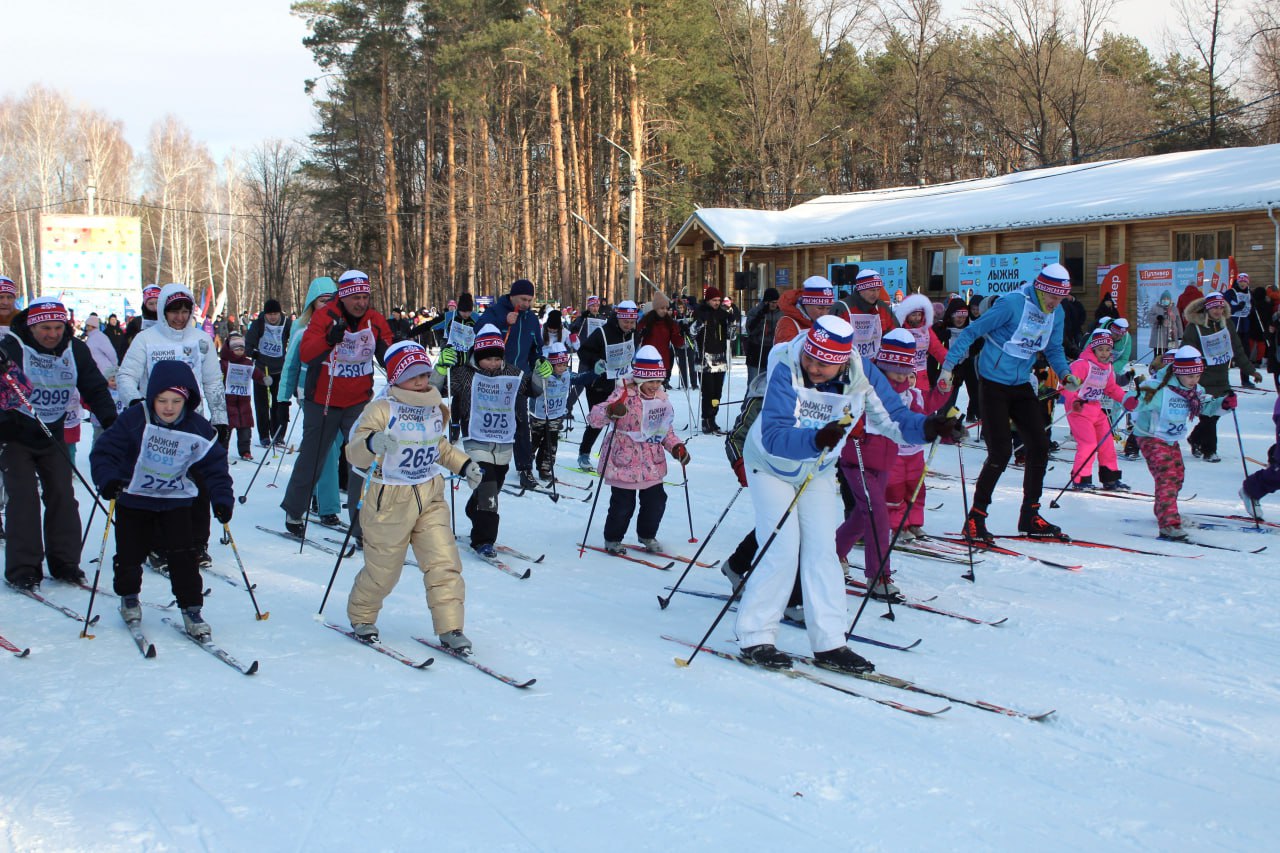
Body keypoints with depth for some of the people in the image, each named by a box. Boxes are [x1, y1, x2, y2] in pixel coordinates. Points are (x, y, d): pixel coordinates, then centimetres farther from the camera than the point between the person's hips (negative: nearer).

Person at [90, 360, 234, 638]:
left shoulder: (198, 429, -12)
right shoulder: (134, 420, -18)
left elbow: (214, 465, -6)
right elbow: (104, 451, -17)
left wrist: (222, 499, -18)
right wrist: (108, 479, -35)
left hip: (176, 501, 0)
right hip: (133, 499, 0)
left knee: (184, 554, -7)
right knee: (129, 552, 7)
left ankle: (191, 609, 5)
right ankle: (129, 598, 35)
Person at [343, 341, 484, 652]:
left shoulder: (436, 408, 6)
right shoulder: (382, 410, -14)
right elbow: (354, 452, -24)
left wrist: (464, 464, 13)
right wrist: (372, 442, -44)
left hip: (431, 498, 5)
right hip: (391, 499, -5)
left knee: (444, 562, -4)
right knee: (383, 568, 8)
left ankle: (449, 628, 3)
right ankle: (361, 617, 34)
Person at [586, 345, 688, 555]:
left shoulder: (661, 397, 6)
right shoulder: (624, 395, -16)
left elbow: (665, 428, 19)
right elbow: (594, 417, -24)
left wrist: (676, 447, 5)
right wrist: (610, 411, -44)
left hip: (652, 463, 6)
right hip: (624, 462, -6)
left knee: (656, 501, 11)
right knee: (623, 504, 0)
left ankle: (647, 536, 35)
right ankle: (612, 539, 23)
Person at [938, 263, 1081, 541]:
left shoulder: (1056, 314, 2)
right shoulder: (1012, 304, -20)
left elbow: (1054, 349, 15)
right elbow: (971, 332, -17)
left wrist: (1066, 374, -5)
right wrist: (948, 366, -22)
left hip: (1021, 386, 7)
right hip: (993, 385, -7)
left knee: (1039, 447, 5)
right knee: (1000, 453, -10)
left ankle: (1030, 516, 19)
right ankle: (975, 519, 2)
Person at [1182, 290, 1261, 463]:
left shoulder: (1227, 325, 5)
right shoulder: (1194, 327, -13)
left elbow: (1238, 350, 12)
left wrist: (1251, 370, 12)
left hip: (1222, 380, 6)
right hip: (1203, 382, -6)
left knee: (1215, 414, 12)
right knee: (1208, 416, -4)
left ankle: (1195, 439, 35)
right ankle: (1209, 451, 12)